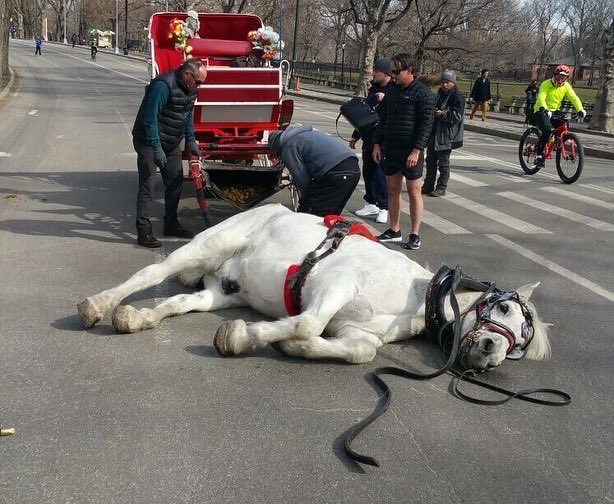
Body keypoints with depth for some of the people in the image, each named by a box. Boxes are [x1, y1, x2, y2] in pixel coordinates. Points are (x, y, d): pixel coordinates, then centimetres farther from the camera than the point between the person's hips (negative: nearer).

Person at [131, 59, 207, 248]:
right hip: (149, 142, -9)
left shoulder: (189, 89, 4)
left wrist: (190, 141, 11)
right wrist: (156, 148, -27)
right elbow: (150, 118, -26)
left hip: (172, 143, 9)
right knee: (147, 186, -9)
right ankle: (143, 232, -7)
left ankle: (171, 225, 28)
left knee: (175, 182, 14)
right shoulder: (163, 85, -24)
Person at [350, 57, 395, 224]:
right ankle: (371, 203, 24)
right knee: (368, 171, 12)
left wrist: (385, 100, -28)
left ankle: (383, 208, 3)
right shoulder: (373, 89, 14)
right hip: (369, 137, 8)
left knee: (381, 173, -6)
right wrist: (355, 136, 24)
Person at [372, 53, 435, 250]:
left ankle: (415, 234, 6)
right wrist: (377, 144, 10)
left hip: (411, 151, -7)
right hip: (390, 149, 7)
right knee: (392, 190, 10)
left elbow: (426, 124, -13)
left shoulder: (423, 93, -8)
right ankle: (394, 230, 20)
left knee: (414, 191, 1)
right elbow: (383, 119, 18)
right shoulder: (392, 92, 12)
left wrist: (416, 150, -20)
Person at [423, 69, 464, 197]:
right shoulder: (439, 95, 16)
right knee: (430, 160, 13)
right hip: (433, 134, 8)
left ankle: (441, 188, 8)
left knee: (443, 163, 0)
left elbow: (457, 116, -17)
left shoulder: (456, 97, -10)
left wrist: (442, 114, -25)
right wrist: (432, 112, 10)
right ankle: (428, 186, 22)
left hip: (446, 136, -8)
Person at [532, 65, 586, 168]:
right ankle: (539, 155, -20)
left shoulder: (566, 86, 1)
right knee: (547, 130, -29)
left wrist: (580, 110, -28)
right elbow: (541, 98, -29)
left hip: (555, 112, 6)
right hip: (542, 111, -6)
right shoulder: (545, 84, -14)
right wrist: (545, 109, -48)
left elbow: (574, 98, -10)